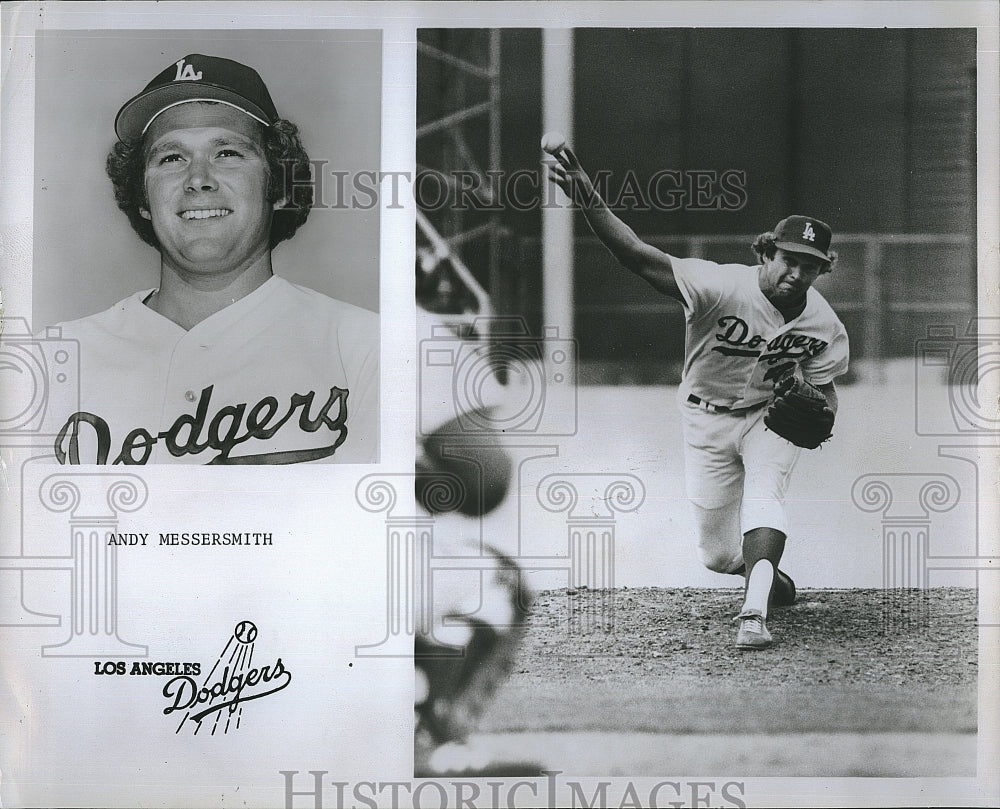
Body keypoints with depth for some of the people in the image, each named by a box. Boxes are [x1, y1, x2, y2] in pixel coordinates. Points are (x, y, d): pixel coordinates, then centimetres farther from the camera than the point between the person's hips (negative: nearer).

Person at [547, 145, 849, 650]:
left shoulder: (824, 327, -13)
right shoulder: (722, 286, -28)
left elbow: (823, 389, 2)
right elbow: (642, 259, -39)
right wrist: (591, 204, -55)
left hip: (772, 415, 1)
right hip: (707, 419, -1)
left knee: (762, 493, -30)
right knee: (719, 556, 4)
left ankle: (754, 614, -36)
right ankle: (770, 577, 39)